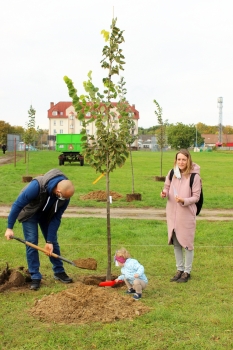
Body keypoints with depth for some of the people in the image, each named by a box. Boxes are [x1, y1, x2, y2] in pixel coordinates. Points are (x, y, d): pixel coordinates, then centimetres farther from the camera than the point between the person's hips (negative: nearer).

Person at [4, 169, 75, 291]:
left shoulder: (65, 196, -27)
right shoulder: (37, 186, -42)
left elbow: (56, 218, -18)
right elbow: (17, 204, -31)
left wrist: (49, 241, -20)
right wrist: (9, 227, -27)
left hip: (47, 215, 4)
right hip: (29, 213, -4)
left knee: (53, 242, 3)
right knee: (31, 242, -11)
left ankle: (59, 272, 18)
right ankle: (35, 277, -3)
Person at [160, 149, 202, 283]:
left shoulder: (194, 176, -13)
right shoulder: (172, 173, 0)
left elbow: (196, 197, -10)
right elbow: (167, 188, 11)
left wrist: (184, 200, -26)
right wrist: (164, 193, -12)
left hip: (187, 214, -5)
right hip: (172, 213, 5)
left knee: (187, 243, 6)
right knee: (176, 243, 15)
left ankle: (187, 272, 20)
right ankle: (180, 269, 30)